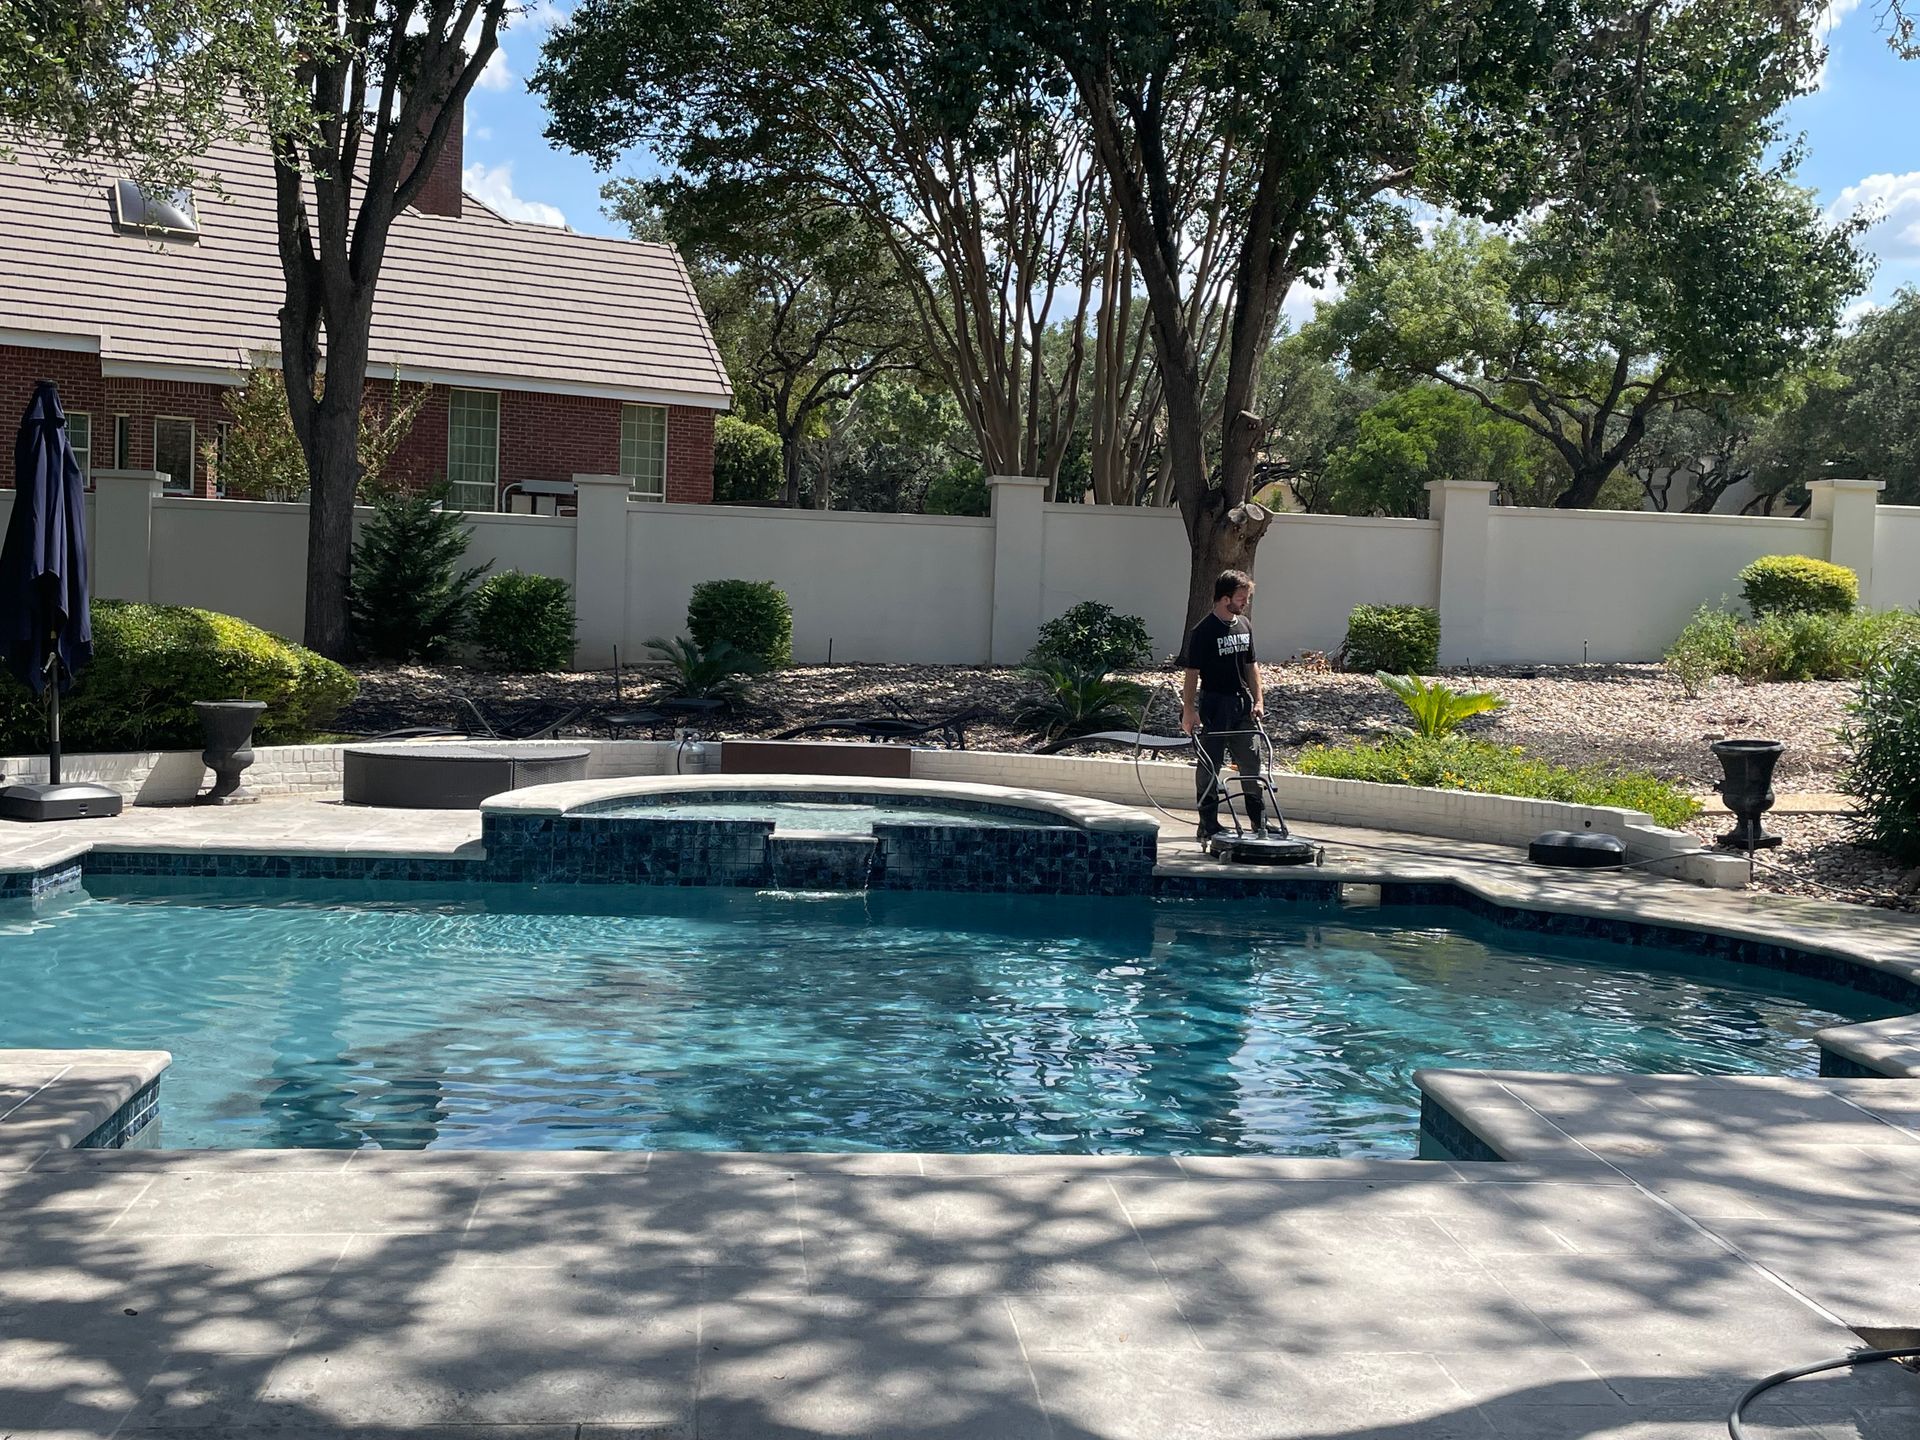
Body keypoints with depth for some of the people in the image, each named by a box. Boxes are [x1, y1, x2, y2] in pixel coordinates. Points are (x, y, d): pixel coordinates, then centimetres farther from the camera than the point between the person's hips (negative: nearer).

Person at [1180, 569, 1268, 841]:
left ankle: (1260, 823, 18)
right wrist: (1189, 710, -17)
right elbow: (1192, 672, -13)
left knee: (1251, 763, 10)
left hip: (1242, 705, 7)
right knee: (1209, 768, 0)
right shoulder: (1205, 630, -12)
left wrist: (1258, 701, 8)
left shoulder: (1244, 625, 9)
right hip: (1213, 706, -7)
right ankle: (1209, 828, 5)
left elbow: (1251, 666, 15)